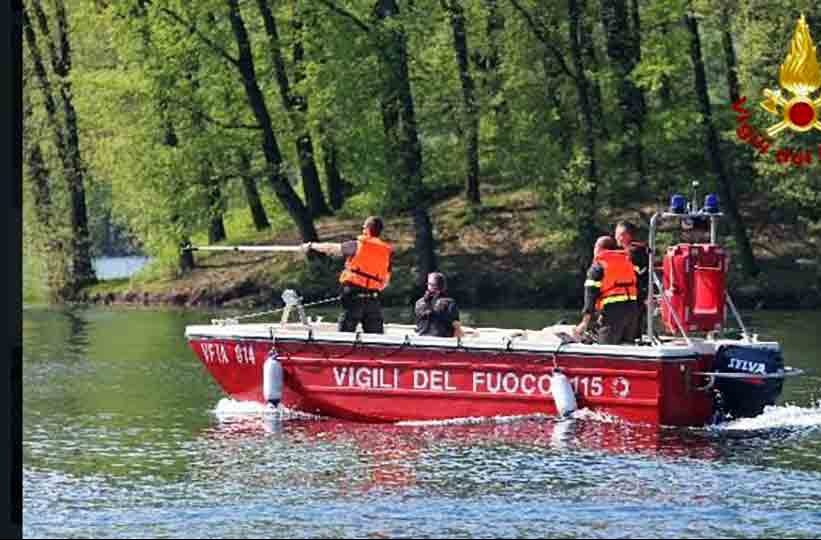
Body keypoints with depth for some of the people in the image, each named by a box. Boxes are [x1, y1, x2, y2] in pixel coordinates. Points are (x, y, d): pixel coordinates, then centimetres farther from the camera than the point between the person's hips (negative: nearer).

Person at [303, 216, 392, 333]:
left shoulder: (357, 246, -3)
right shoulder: (387, 251, 8)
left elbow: (332, 249, 6)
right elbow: (386, 281, 11)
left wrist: (311, 245, 21)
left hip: (354, 297, -3)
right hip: (374, 300, 3)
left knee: (344, 333, 1)